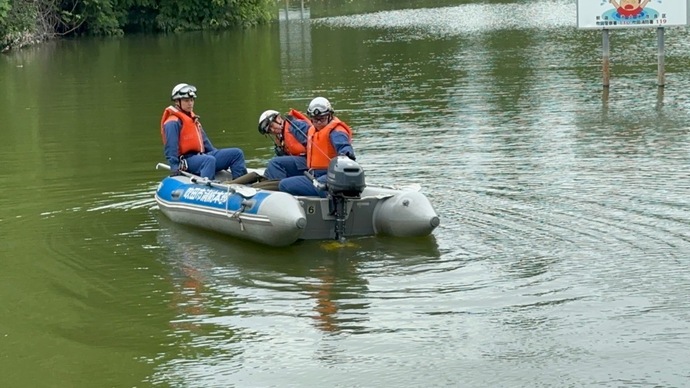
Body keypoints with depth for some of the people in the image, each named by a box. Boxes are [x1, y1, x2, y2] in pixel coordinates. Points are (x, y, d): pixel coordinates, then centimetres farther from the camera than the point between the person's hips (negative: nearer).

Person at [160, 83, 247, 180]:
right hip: (186, 161, -9)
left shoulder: (193, 119, 24)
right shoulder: (173, 122, -7)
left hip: (201, 156, 9)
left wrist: (219, 156, 22)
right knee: (209, 160, -40)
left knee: (237, 153, 2)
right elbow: (170, 147, -14)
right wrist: (174, 166, -24)